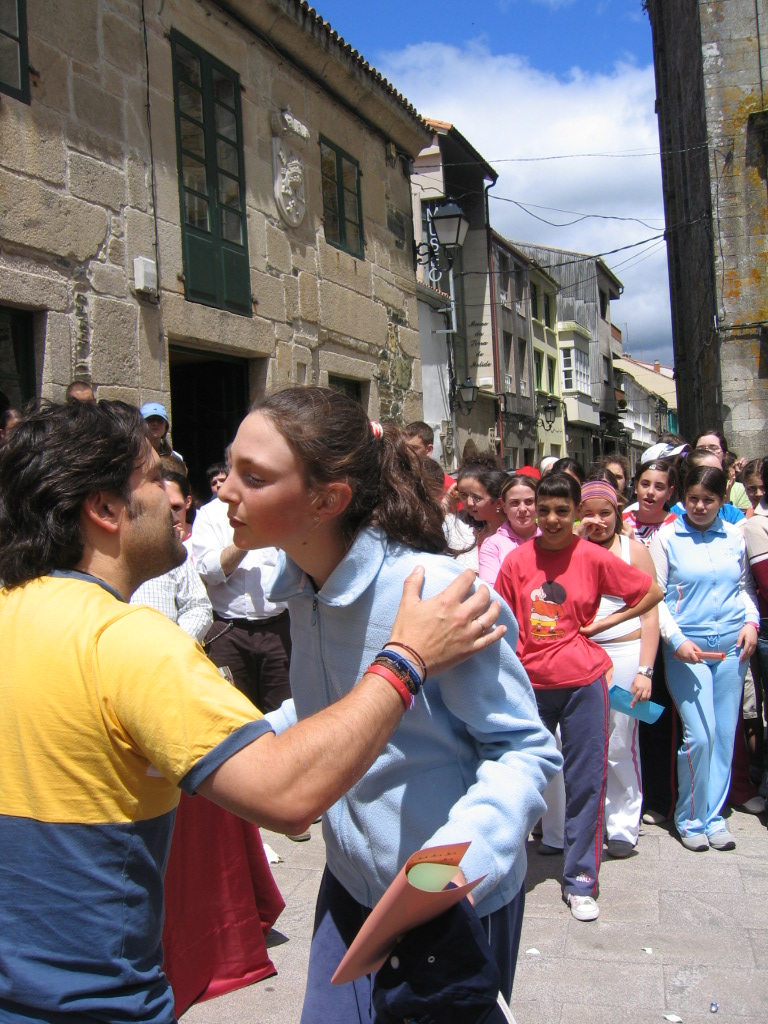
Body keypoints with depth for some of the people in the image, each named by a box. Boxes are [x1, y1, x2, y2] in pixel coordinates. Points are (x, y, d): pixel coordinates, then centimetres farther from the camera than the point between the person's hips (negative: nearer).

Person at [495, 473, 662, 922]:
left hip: (583, 681, -1)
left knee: (586, 781, 6)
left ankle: (580, 880, 20)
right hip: (531, 683, 1)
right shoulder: (517, 560, -2)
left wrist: (605, 623, -2)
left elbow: (653, 592, 5)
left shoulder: (593, 557, -5)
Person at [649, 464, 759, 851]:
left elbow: (746, 585, 18)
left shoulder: (735, 537, 8)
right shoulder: (666, 538, -2)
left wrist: (751, 621, 1)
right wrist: (676, 639, -11)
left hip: (732, 644, 4)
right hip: (686, 646, -4)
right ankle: (689, 818, 10)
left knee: (725, 734, 7)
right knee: (699, 735, -9)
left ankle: (714, 815, 22)